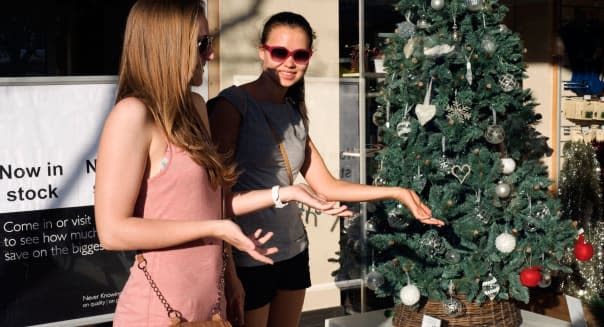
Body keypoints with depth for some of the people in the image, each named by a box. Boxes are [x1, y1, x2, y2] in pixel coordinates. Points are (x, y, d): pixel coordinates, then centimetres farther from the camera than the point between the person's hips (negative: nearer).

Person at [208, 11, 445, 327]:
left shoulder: (294, 113, 10)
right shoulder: (233, 105, -10)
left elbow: (326, 186, 12)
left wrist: (396, 192, 5)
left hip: (293, 252, 7)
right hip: (247, 259, -6)